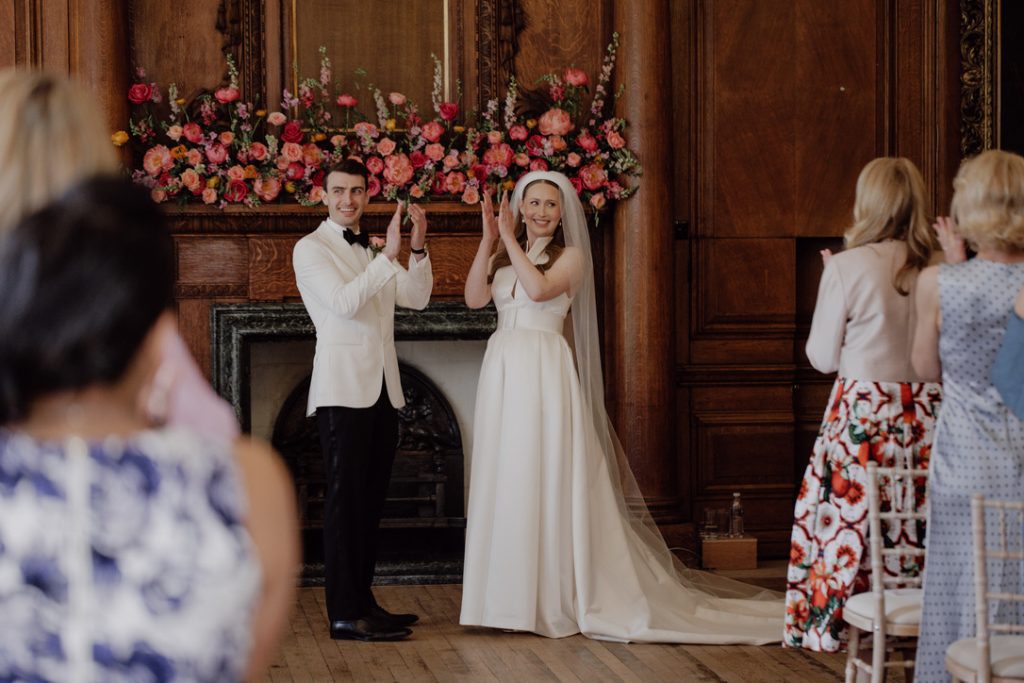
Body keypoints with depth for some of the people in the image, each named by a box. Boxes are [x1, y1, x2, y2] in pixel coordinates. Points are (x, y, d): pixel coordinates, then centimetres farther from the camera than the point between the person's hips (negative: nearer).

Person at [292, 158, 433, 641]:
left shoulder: (371, 253, 20)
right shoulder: (311, 248, -3)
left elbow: (417, 297, 11)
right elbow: (343, 302, -17)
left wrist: (417, 249, -4)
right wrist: (388, 256, -22)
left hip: (382, 388, 7)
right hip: (343, 388, -7)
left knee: (370, 500, 10)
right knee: (345, 498, -8)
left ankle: (362, 601, 16)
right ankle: (344, 614, -8)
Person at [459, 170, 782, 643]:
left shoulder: (570, 255, 0)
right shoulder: (503, 257, 15)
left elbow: (539, 289, -19)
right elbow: (474, 298, 0)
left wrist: (510, 239, -11)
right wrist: (489, 241, -5)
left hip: (545, 374, -6)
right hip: (502, 372, 6)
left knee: (547, 480, -6)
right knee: (504, 480, 7)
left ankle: (553, 599, 1)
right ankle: (510, 598, 14)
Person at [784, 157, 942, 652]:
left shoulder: (846, 268, -11)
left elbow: (822, 357, -3)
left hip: (862, 413, -3)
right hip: (928, 410, 3)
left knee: (848, 514, 6)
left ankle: (829, 624, 14)